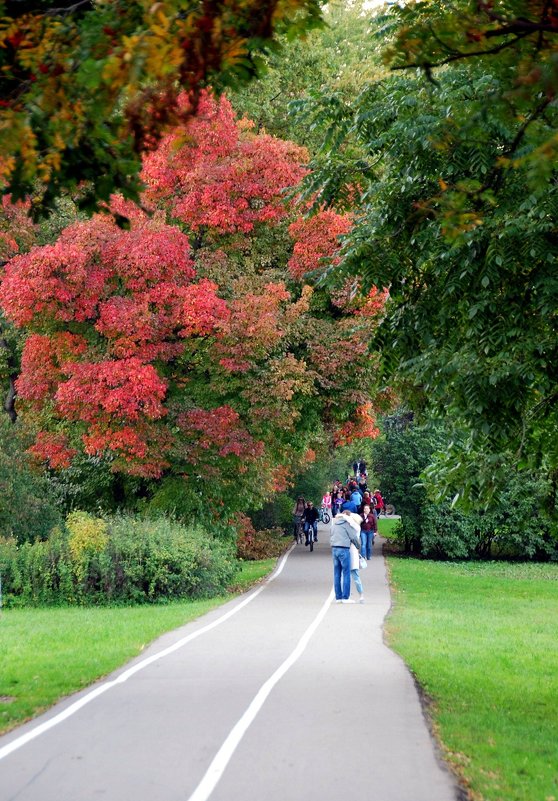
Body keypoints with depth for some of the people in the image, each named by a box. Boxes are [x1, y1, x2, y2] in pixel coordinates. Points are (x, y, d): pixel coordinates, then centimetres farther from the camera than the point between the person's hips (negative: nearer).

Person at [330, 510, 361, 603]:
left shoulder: (334, 523, 15)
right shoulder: (347, 523, -5)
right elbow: (354, 537, -3)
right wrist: (358, 547, 12)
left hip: (334, 549, 7)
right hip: (344, 549, -7)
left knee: (337, 574, 8)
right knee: (346, 573, -3)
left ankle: (338, 597, 9)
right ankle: (345, 597, -5)